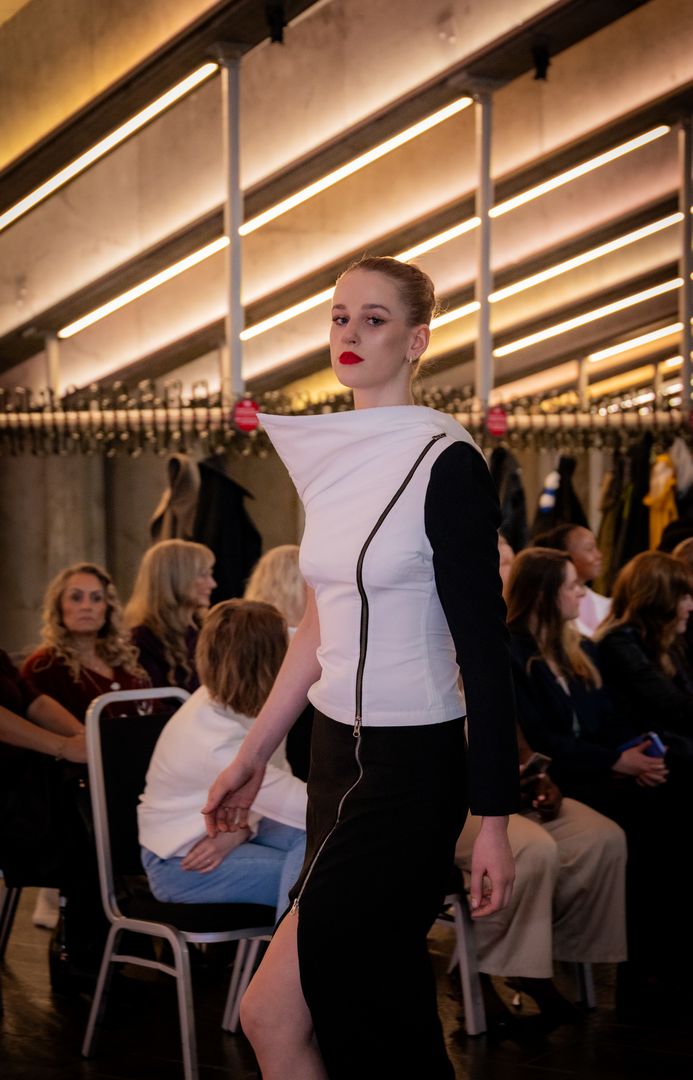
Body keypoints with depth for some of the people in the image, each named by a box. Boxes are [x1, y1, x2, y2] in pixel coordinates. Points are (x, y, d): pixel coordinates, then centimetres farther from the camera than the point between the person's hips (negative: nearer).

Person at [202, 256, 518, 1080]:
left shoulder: (445, 463, -13)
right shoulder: (328, 457, 9)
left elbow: (482, 650, -13)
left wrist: (494, 820, -14)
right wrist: (252, 753, 18)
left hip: (412, 768, -7)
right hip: (336, 750, 7)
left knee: (271, 1014, -10)